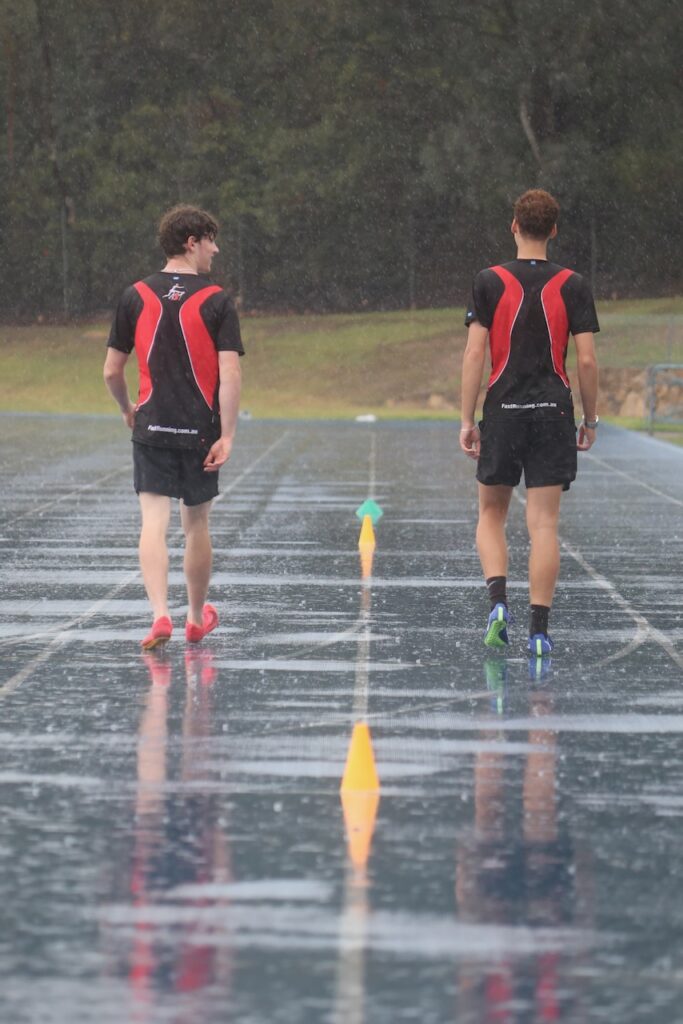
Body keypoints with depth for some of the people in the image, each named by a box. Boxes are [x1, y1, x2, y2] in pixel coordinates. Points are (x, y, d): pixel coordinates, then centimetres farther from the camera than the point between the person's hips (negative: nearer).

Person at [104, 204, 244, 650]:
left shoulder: (136, 297, 0)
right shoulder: (217, 301, -7)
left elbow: (112, 370, 3)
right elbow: (230, 374, -14)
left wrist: (128, 409, 22)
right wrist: (227, 436, -12)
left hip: (151, 427, 1)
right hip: (201, 429, -1)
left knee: (154, 523, -4)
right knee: (196, 523, 13)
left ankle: (160, 614, -21)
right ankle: (197, 618, 27)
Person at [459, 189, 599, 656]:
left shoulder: (490, 282, -2)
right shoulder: (573, 285, 0)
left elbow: (474, 355, -6)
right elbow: (588, 360, -3)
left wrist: (467, 420, 0)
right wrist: (590, 420, 8)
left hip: (503, 411, 0)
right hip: (553, 413, 0)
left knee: (491, 515, 15)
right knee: (544, 523, 1)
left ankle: (499, 599, -7)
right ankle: (539, 629, -3)